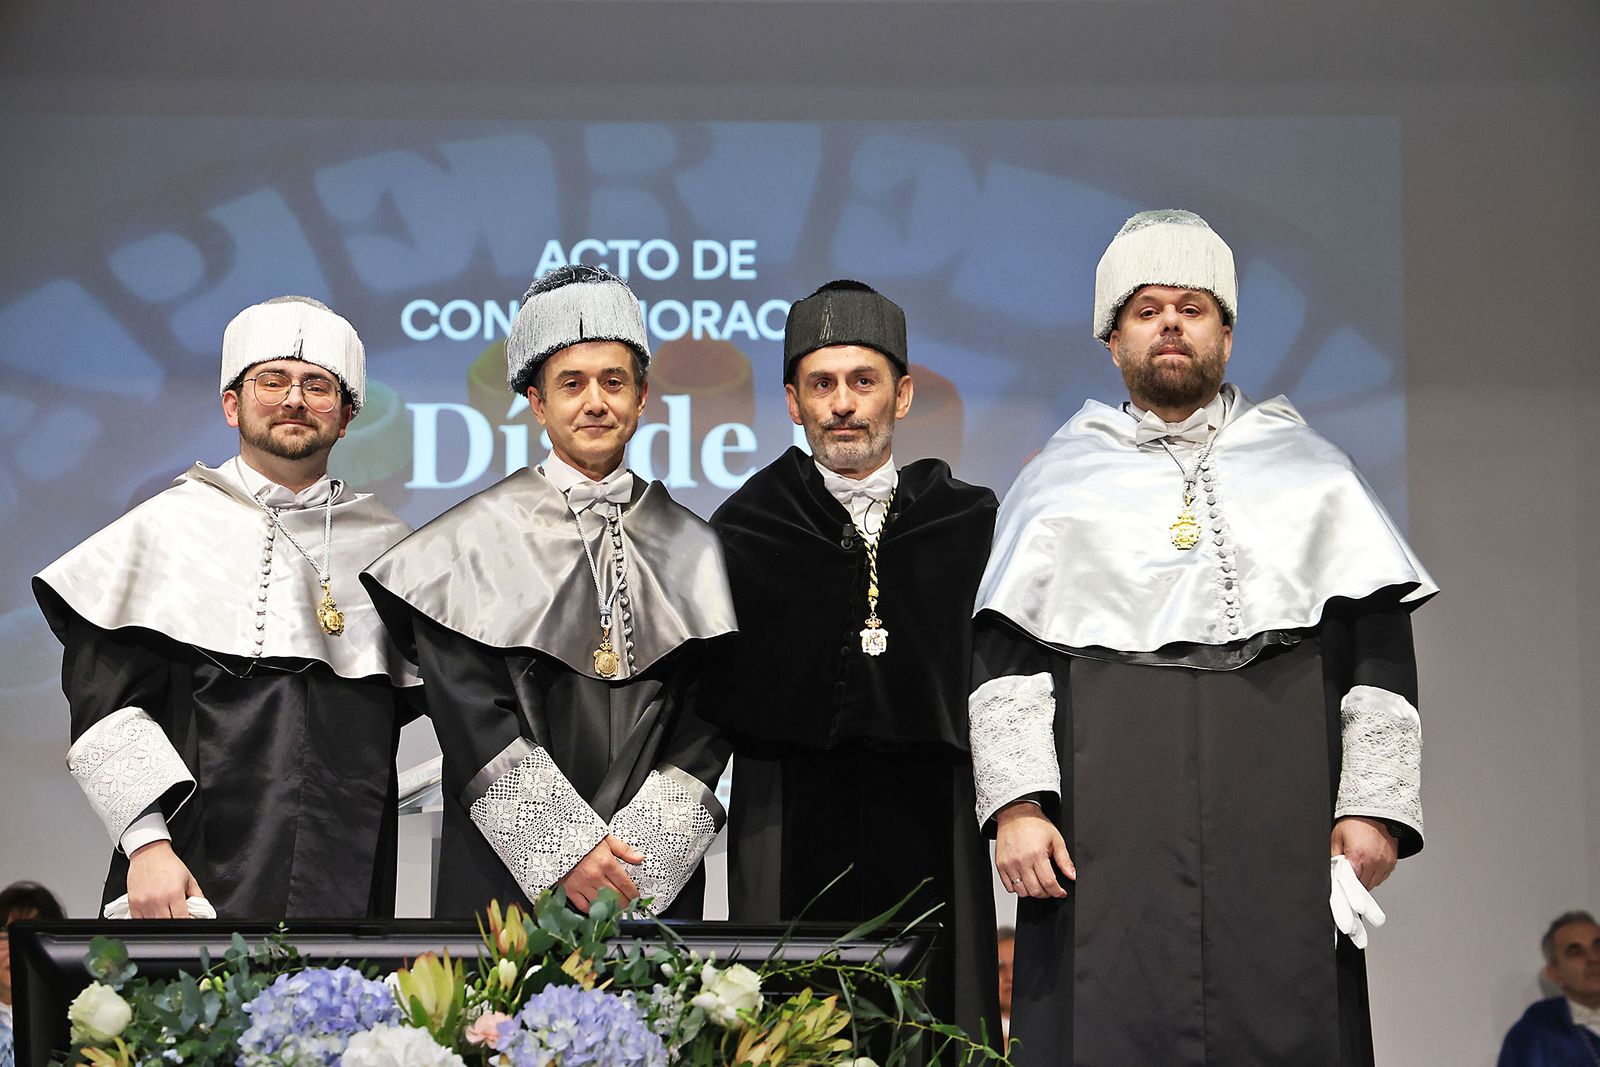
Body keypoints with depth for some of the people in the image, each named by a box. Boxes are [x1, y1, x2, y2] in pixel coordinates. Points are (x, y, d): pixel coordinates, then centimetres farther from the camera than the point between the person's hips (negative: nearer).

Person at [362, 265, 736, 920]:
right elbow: (470, 713, -7)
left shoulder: (690, 547, 8)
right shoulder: (477, 538, 1)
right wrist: (569, 848, -15)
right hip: (508, 874, -2)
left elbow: (707, 723, 3)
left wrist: (635, 851, -10)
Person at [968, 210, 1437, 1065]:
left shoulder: (1310, 472, 16)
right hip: (1109, 826, 0)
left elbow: (1379, 648, 9)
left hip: (1278, 826, 0)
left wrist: (1373, 805, -1)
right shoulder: (1061, 479, 15)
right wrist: (1016, 804, -6)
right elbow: (1006, 657, 7)